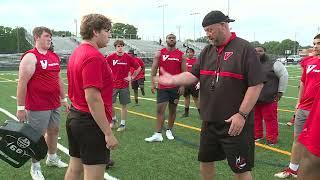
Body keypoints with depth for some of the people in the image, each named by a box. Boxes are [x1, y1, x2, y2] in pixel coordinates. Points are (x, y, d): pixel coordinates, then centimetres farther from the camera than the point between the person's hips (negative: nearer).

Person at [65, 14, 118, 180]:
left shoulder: (76, 53, 10)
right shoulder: (93, 57, -20)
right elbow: (93, 99, -25)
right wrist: (108, 133, -21)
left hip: (74, 116, 10)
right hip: (91, 122, -10)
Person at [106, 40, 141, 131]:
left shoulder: (128, 58, -3)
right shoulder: (110, 57, -3)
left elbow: (138, 68, 6)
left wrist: (132, 77, 1)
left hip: (124, 85, 0)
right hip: (113, 85, 1)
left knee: (124, 105, 5)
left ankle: (123, 124, 18)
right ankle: (114, 119, 26)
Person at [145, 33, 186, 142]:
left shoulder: (181, 55, 4)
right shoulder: (159, 53, 2)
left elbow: (184, 72, 3)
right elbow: (154, 69, 0)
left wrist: (182, 86, -5)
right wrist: (152, 83, -8)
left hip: (175, 87, 1)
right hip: (162, 87, -1)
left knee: (173, 110, 9)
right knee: (160, 109, -5)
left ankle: (169, 131, 24)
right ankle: (158, 134, -2)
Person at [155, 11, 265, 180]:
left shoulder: (244, 49, -11)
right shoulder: (207, 51, 9)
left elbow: (256, 84, -15)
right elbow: (193, 74, 6)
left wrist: (242, 114, -19)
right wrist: (173, 80, -13)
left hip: (236, 124, -6)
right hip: (209, 121, 6)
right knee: (205, 161, 21)